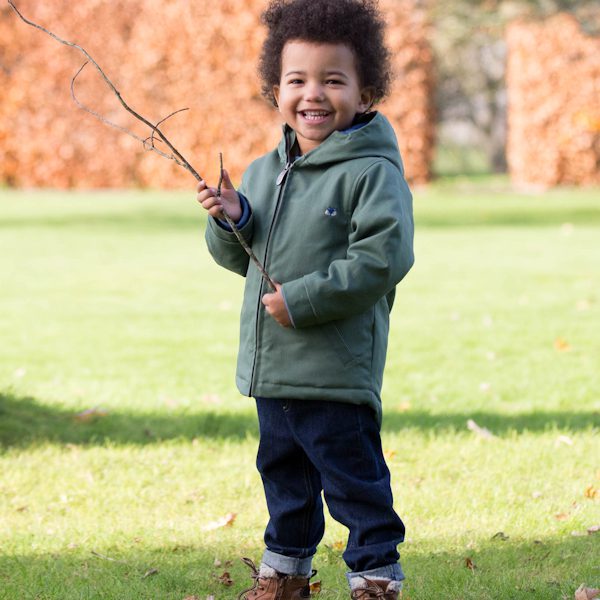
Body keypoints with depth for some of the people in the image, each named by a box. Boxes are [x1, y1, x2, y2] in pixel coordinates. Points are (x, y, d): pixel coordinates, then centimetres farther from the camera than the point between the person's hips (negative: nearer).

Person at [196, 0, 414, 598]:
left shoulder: (373, 172, -13)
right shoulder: (262, 172, 11)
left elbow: (383, 256, -22)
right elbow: (240, 258, 18)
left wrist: (303, 300, -22)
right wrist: (230, 219, -5)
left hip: (338, 368, -8)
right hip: (271, 366, 8)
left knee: (353, 479, -1)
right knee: (282, 472, 20)